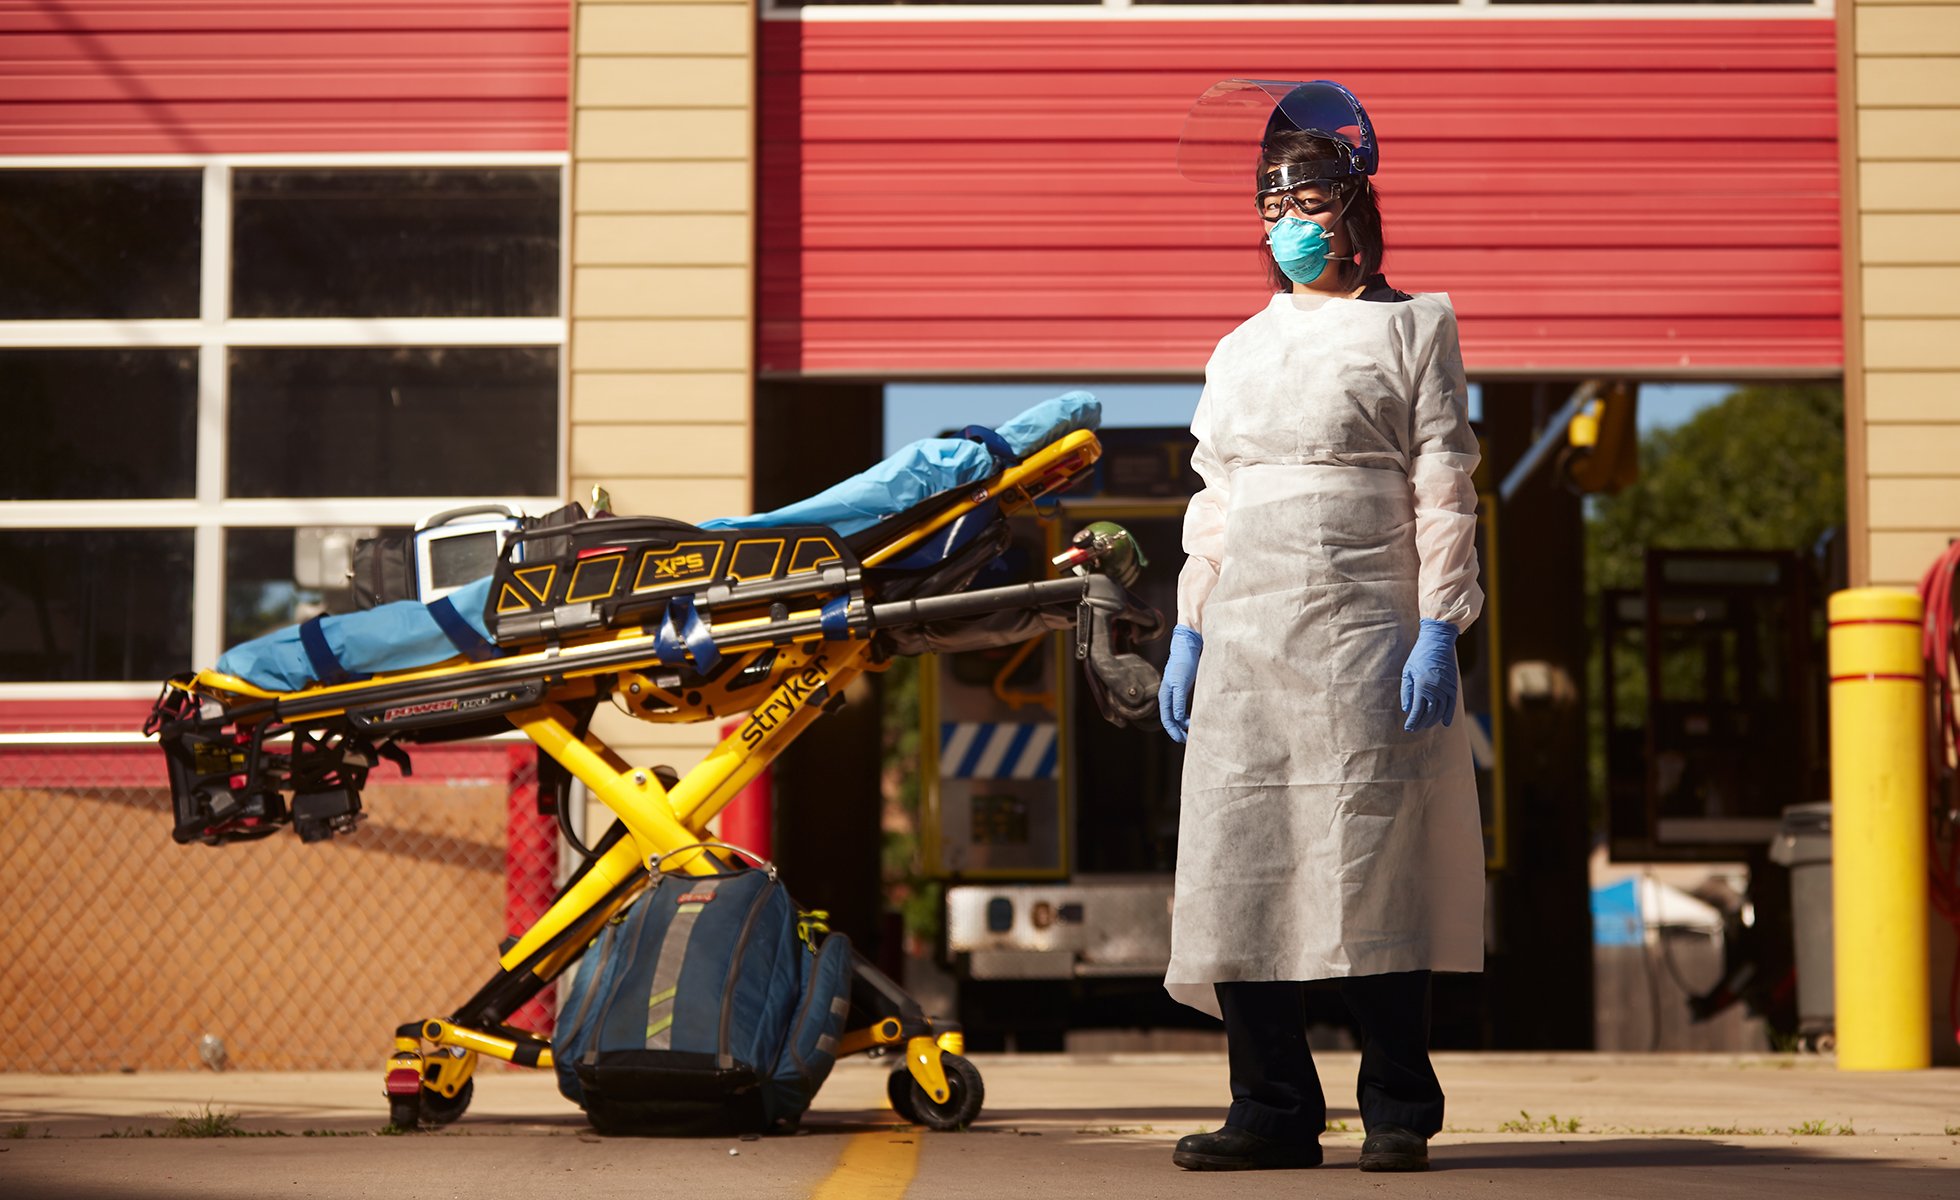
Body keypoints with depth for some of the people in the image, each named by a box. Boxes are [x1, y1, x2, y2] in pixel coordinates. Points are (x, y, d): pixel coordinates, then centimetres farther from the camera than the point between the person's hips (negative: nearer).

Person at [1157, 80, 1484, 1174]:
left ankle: (1398, 1111, 4)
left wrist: (1438, 630, -11)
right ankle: (1274, 1109, 7)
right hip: (1245, 637, 5)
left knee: (1373, 865, -5)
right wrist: (1189, 633, 12)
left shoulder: (1413, 327, 6)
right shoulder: (1240, 351, 20)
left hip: (1366, 628, -5)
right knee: (1237, 868, 0)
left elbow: (1445, 490, -1)